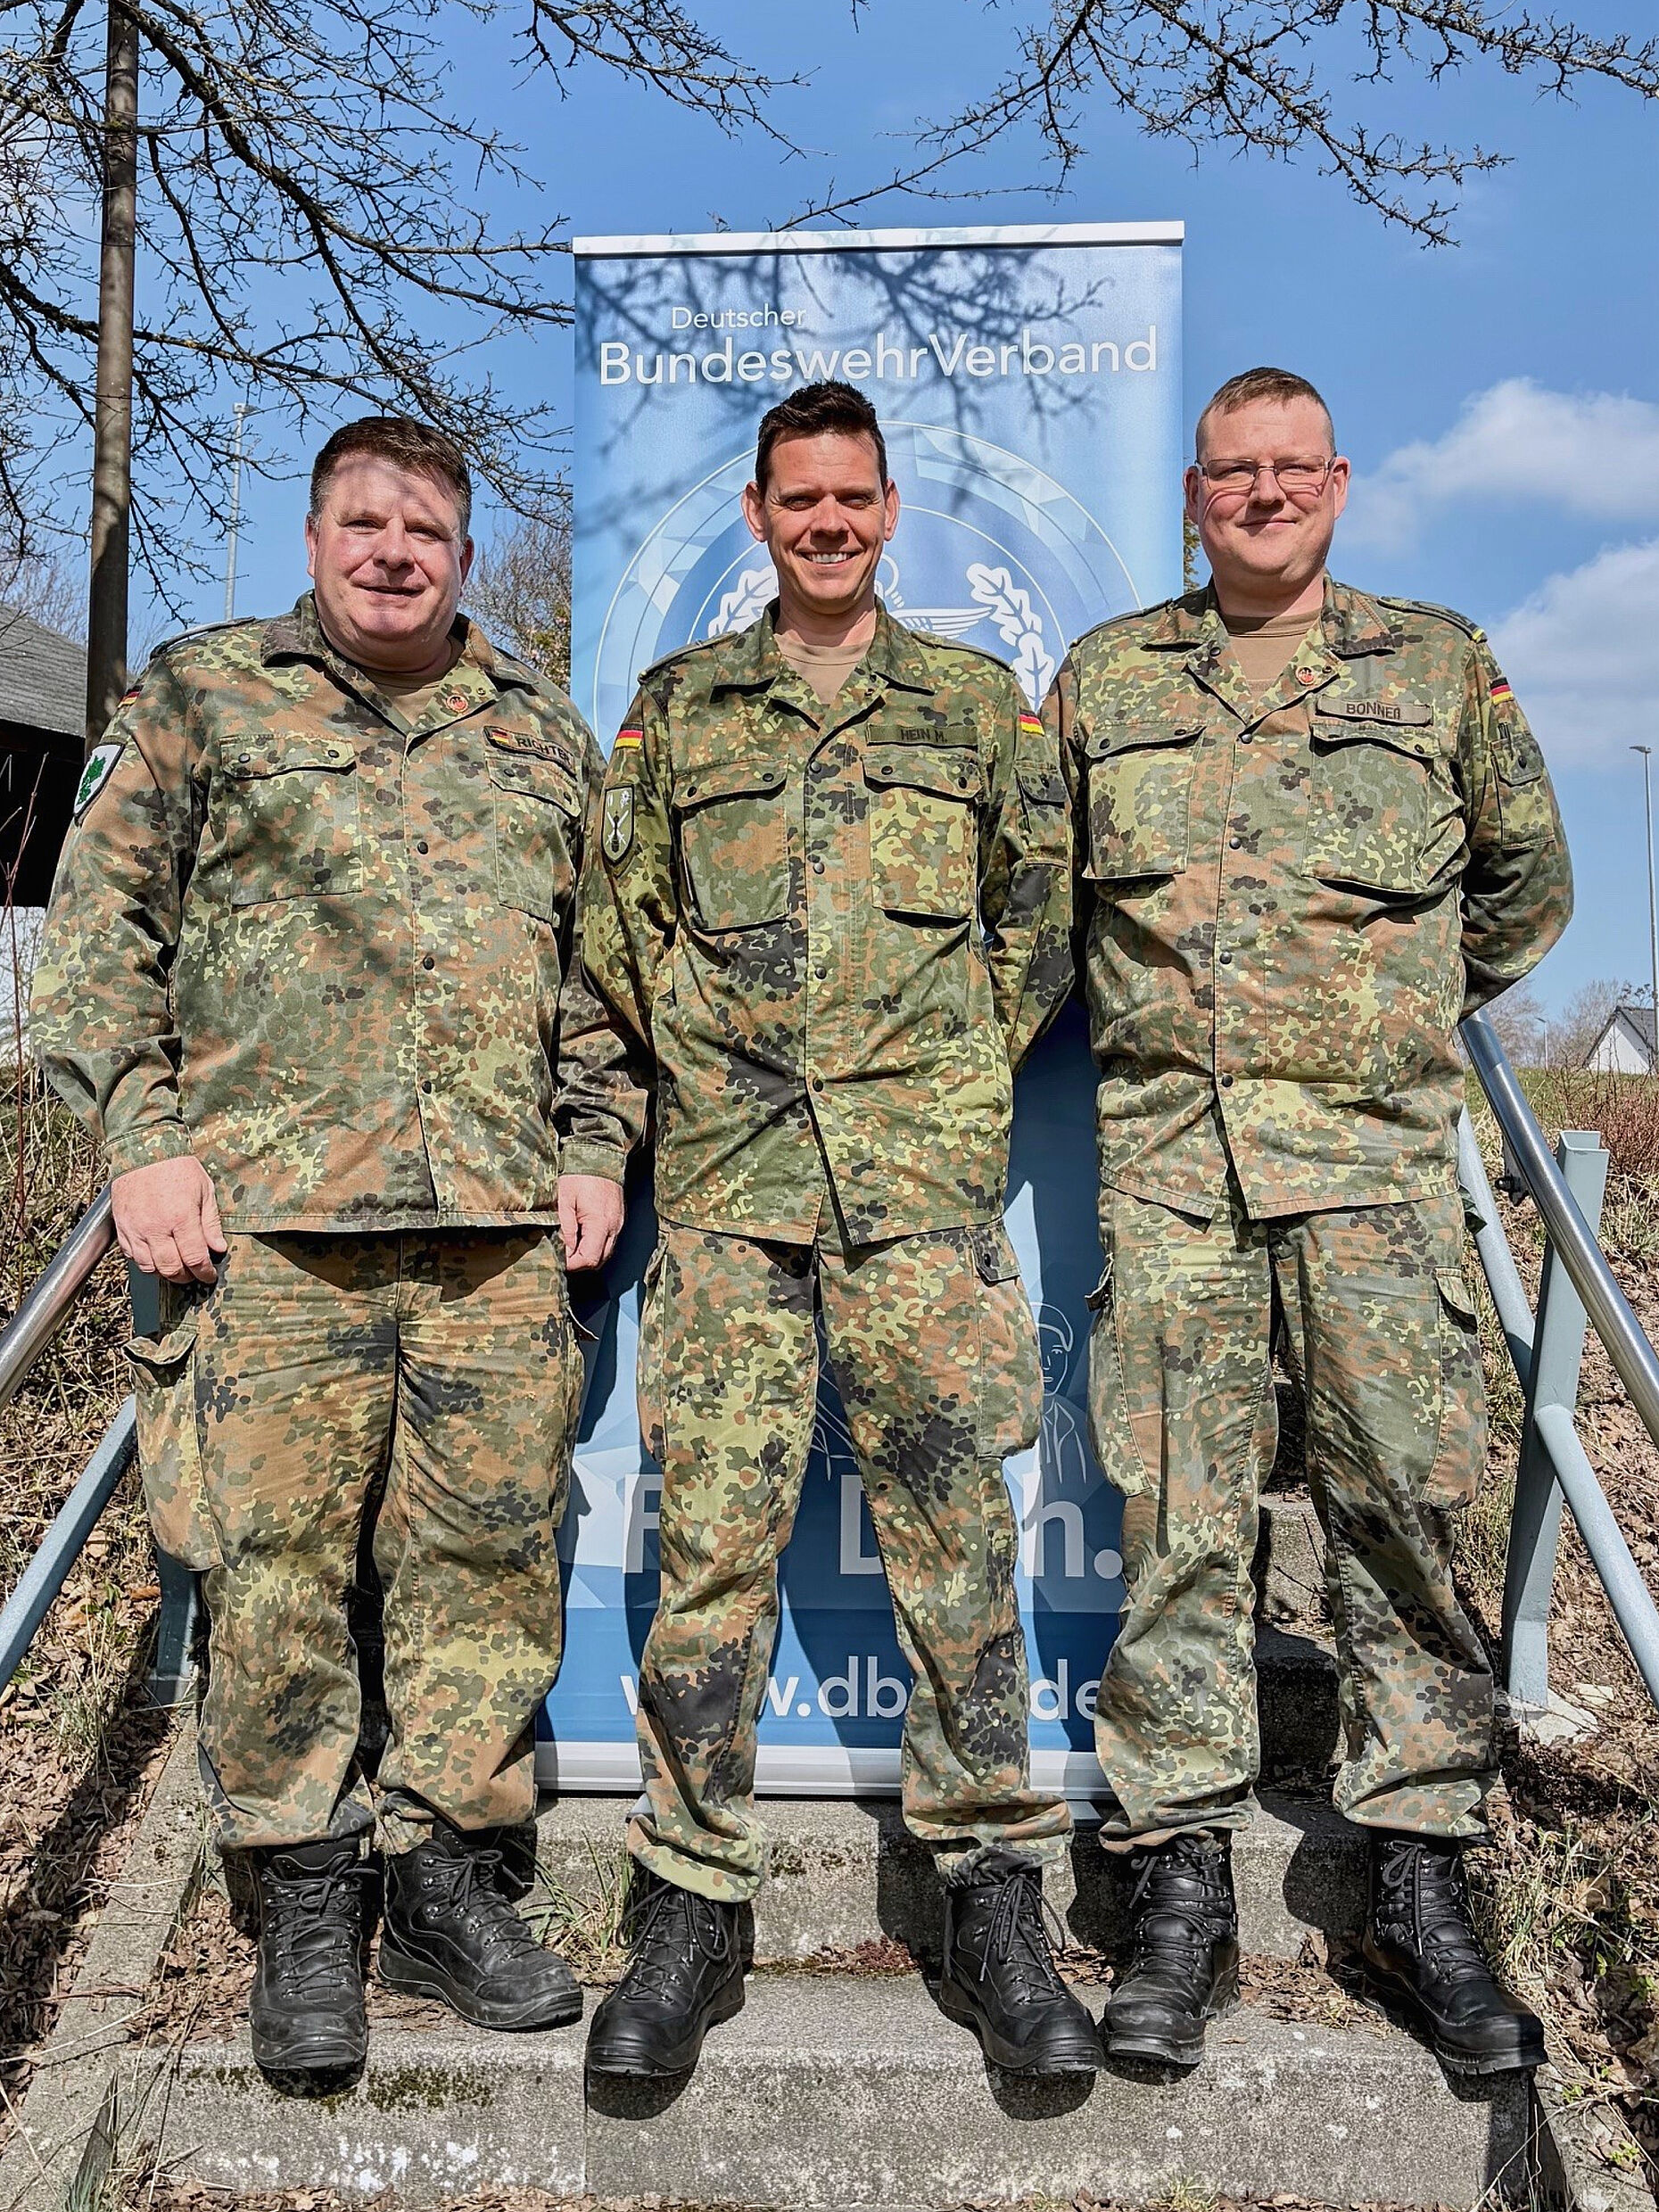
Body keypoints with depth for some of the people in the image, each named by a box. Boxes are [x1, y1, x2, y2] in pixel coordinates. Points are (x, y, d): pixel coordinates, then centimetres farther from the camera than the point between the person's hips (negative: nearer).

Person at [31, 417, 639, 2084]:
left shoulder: (542, 733, 19)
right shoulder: (200, 696, 11)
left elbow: (597, 964, 20)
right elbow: (99, 928, 6)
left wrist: (595, 1148, 10)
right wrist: (143, 1136, -4)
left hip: (503, 1225, 3)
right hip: (273, 1212, -2)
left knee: (494, 1553, 4)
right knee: (275, 1562, 0)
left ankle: (446, 1878, 21)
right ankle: (305, 1903, 18)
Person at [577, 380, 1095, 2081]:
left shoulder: (974, 701, 13)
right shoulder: (678, 705, 14)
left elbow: (1050, 909, 14)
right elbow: (615, 916, 14)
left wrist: (969, 1059, 7)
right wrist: (696, 1047, 6)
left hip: (923, 1170, 0)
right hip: (724, 1167, 1)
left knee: (954, 1523, 0)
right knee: (713, 1528, 0)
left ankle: (994, 1905, 12)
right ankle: (689, 1908, 12)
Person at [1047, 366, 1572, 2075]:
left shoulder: (1439, 667, 11)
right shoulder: (1105, 678, 13)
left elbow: (1527, 876, 21)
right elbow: (1036, 889, 22)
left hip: (1375, 1160, 0)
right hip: (1167, 1158, 0)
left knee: (1407, 1514, 1)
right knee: (1176, 1529, 1)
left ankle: (1418, 1885, 17)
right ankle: (1183, 1886, 13)